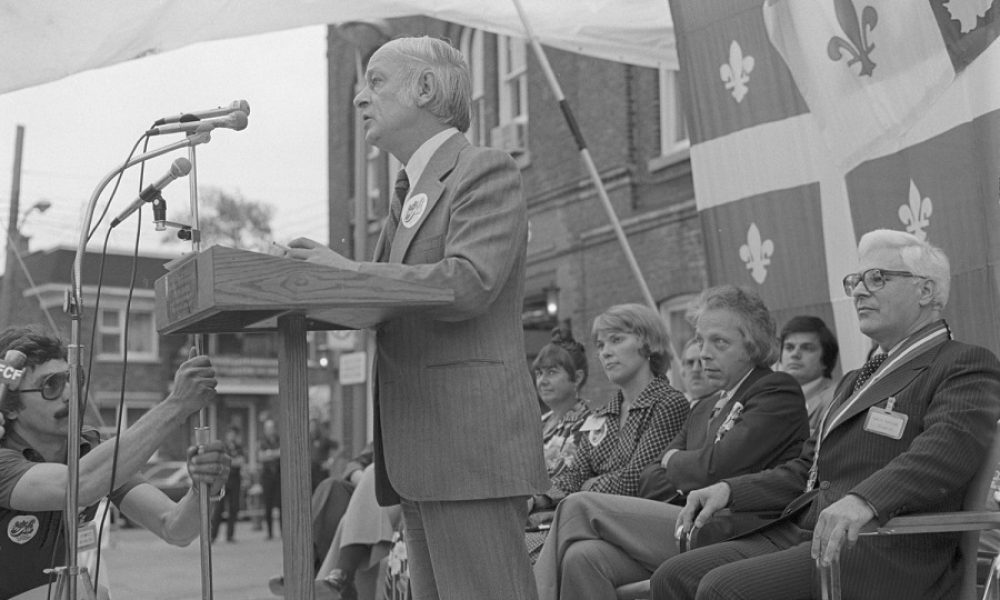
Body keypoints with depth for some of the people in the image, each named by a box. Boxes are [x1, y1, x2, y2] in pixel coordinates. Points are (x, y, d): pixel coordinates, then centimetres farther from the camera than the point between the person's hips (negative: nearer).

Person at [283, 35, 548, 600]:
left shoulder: (487, 170, -4)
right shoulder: (410, 193, 25)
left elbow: (467, 286, -19)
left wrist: (349, 270, -13)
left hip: (471, 441, -9)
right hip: (419, 452, 9)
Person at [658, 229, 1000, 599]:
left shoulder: (967, 366, -2)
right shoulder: (856, 379, 28)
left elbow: (945, 449, -21)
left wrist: (864, 500, -38)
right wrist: (729, 490, 7)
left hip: (883, 554, -8)